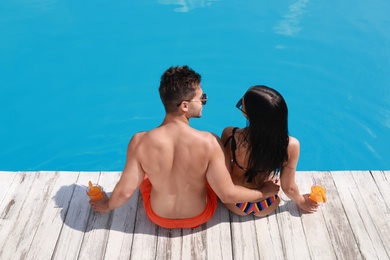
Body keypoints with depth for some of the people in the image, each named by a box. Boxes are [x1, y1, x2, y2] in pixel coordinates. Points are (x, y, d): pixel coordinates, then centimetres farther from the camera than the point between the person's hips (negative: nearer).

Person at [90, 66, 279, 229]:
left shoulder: (140, 142, -28)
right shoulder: (209, 142, -32)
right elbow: (228, 195, -24)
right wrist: (265, 191, -7)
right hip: (199, 217, 0)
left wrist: (106, 206, 4)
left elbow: (124, 192, -18)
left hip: (159, 217, 1)